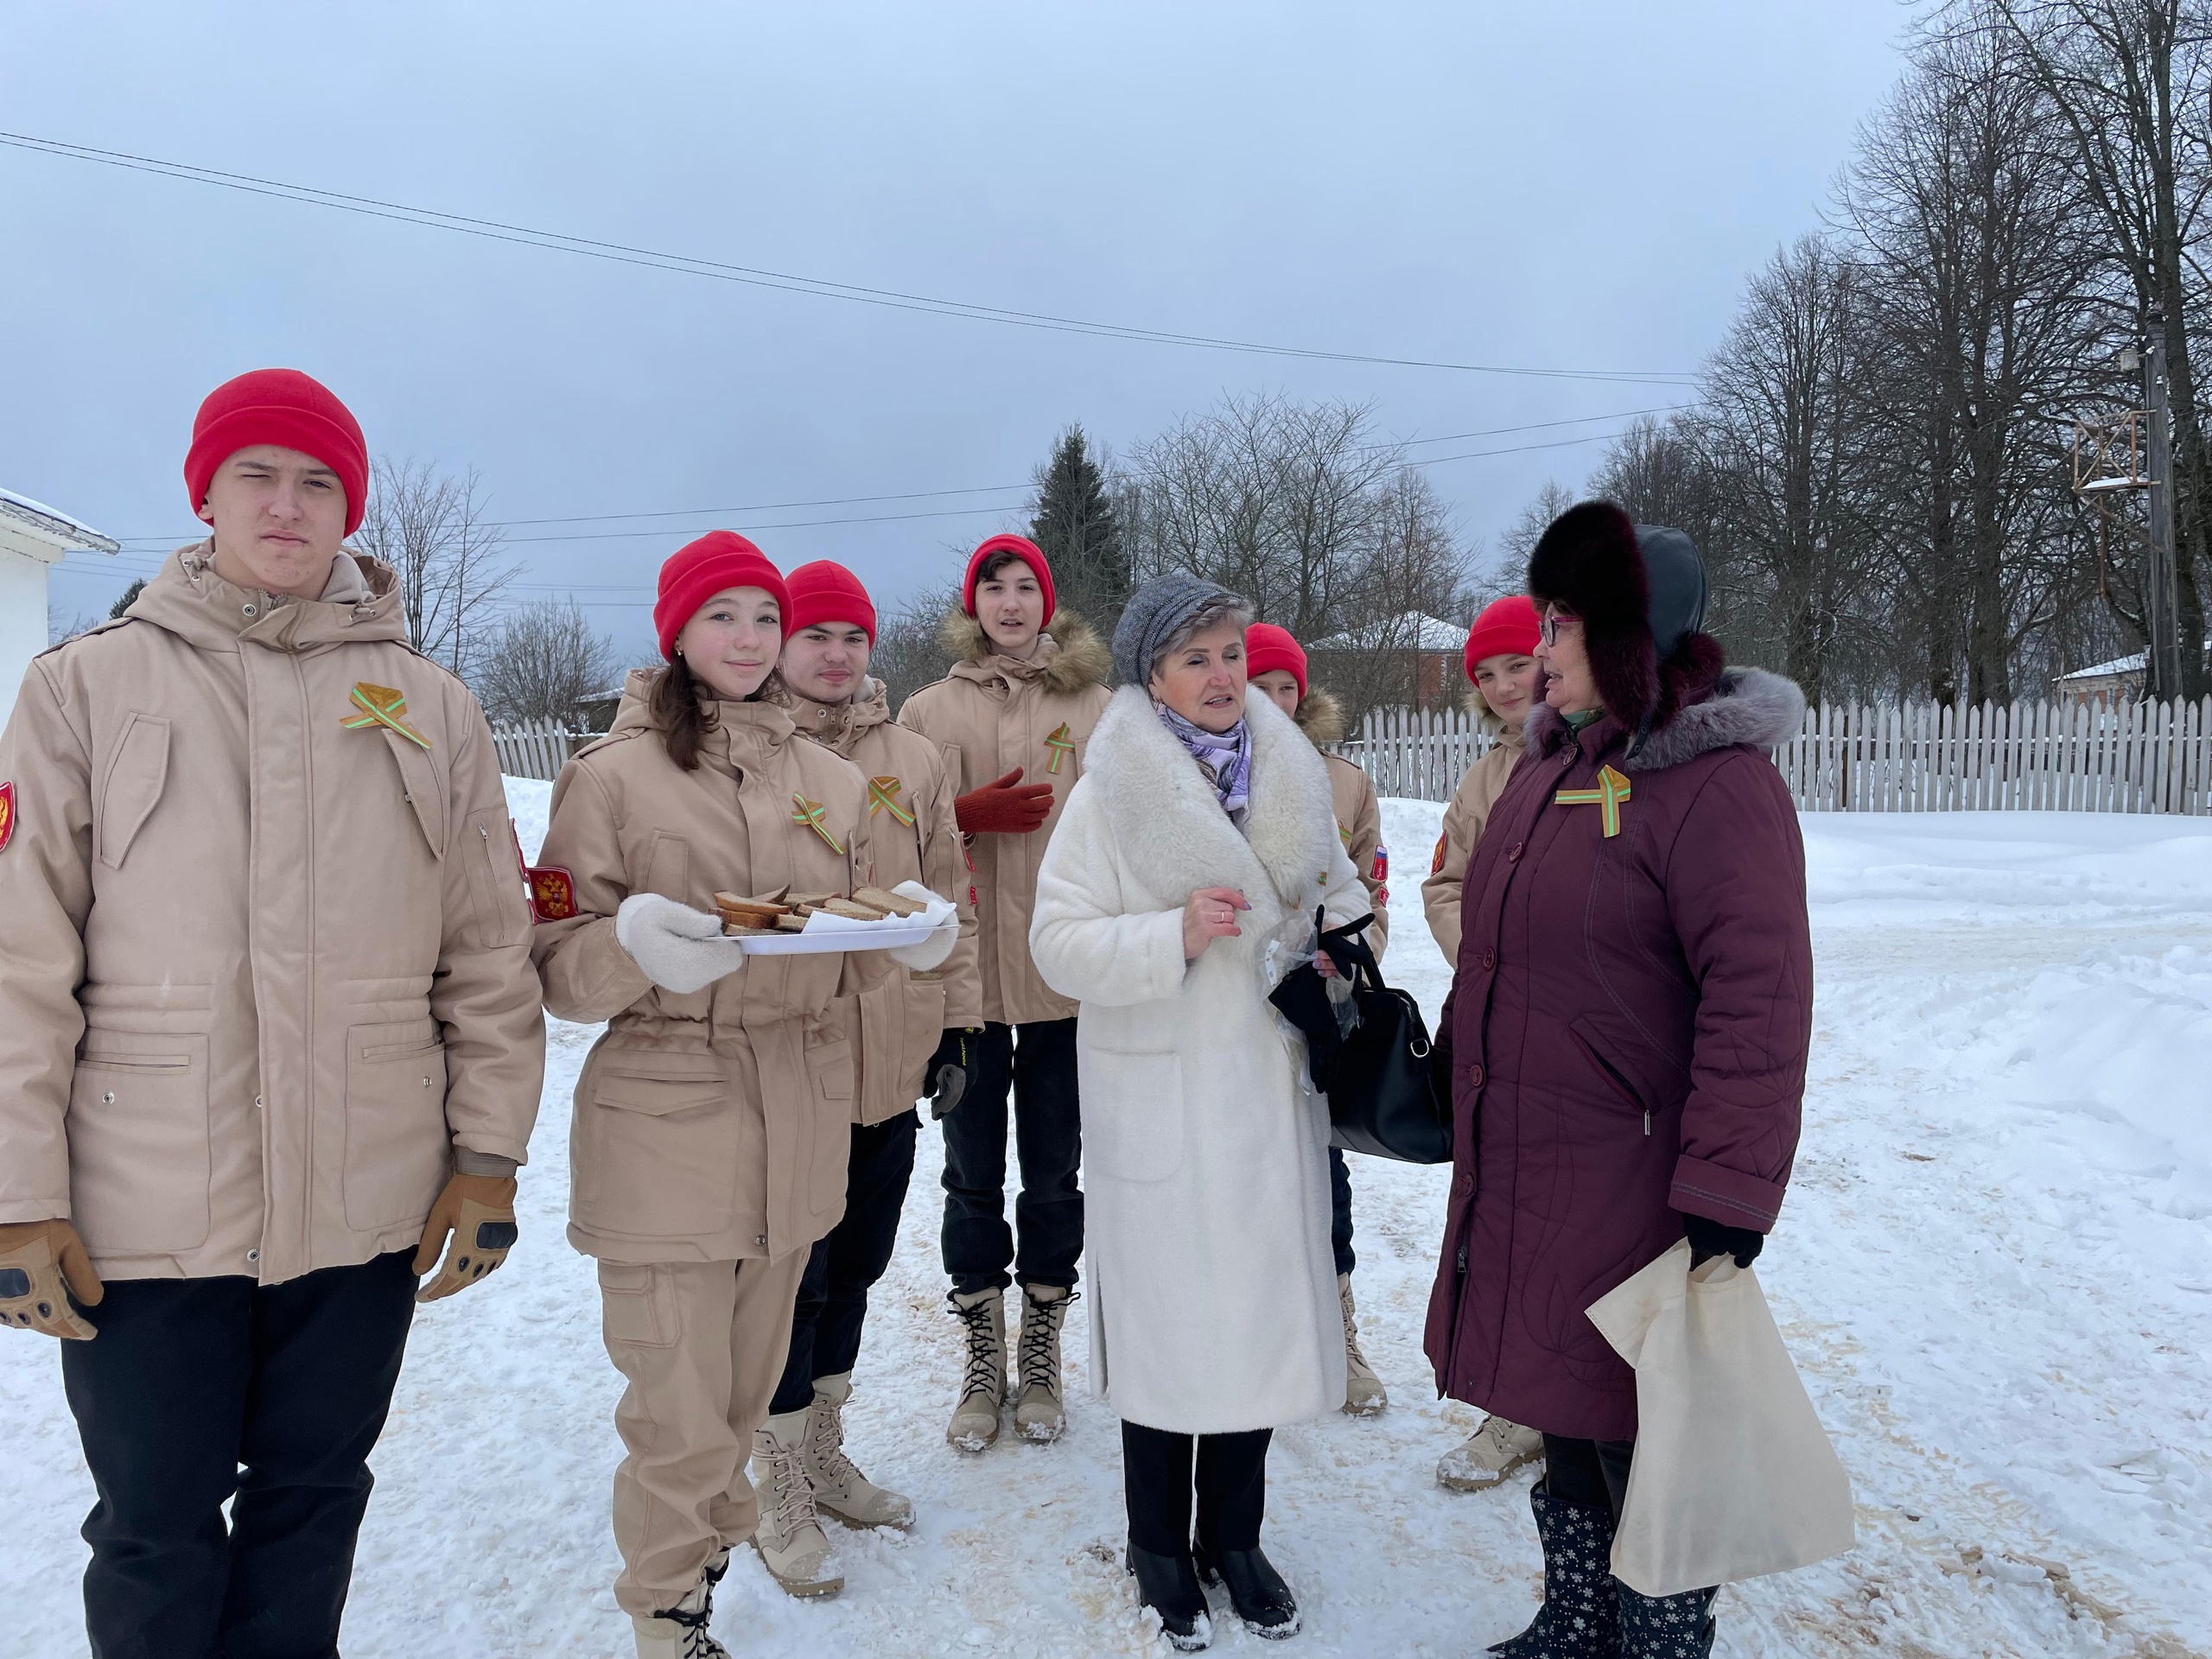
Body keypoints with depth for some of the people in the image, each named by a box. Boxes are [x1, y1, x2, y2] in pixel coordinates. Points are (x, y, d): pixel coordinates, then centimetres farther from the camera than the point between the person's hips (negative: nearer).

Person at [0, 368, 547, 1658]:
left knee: (313, 1497, 18)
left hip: (369, 1202, 2)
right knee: (157, 1528, 13)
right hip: (143, 1212, -1)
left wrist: (489, 1155, 2)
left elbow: (490, 953, 4)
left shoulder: (431, 706, 4)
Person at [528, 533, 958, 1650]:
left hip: (801, 1119, 5)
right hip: (663, 1118, -4)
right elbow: (558, 968, -6)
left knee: (748, 1383, 21)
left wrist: (907, 938, -7)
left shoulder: (832, 782, 10)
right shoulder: (612, 774, -4)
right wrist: (634, 940, -26)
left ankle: (727, 1518, 47)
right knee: (681, 1412, 1)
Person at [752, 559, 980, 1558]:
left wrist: (958, 1023, 9)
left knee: (853, 1265, 17)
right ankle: (779, 1484, 24)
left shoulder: (912, 760, 8)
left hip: (890, 1063, 5)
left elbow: (949, 901, 11)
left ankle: (824, 1452, 37)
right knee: (791, 1276, 4)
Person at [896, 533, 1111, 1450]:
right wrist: (971, 813, -13)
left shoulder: (1095, 707, 5)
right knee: (972, 1173, 8)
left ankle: (1040, 1360, 25)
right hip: (964, 969, 0)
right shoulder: (929, 712, 6)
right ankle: (981, 1363, 25)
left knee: (1053, 1169, 9)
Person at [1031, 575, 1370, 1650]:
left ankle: (1233, 1537, 34)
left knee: (1263, 1310, 12)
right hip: (1160, 1102, -4)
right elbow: (1060, 944, -12)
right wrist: (1174, 936, -24)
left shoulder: (1290, 777, 6)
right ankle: (1160, 1550, 29)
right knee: (1168, 1318, 6)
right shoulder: (1109, 794, -8)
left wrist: (1343, 931, -1)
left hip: (1274, 1087, 5)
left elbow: (1337, 887, 19)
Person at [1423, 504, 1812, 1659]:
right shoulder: (1554, 760, 10)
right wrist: (1459, 1066, 21)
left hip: (1632, 1188, -8)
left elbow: (1758, 1003, -21)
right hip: (1520, 1169, 8)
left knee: (1635, 1441, 6)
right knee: (1564, 1429, 20)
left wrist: (1728, 1202, -23)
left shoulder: (1716, 783, -17)